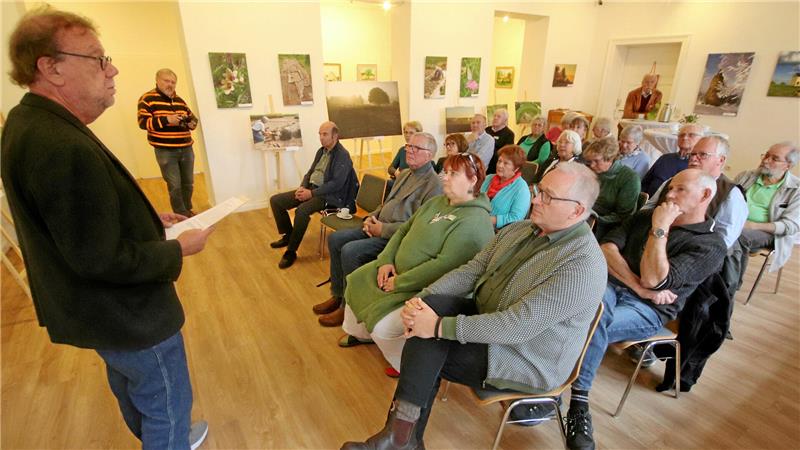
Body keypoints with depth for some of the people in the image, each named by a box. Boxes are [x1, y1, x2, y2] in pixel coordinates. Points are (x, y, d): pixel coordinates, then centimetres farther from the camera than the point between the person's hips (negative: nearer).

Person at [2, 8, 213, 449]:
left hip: (101, 309, 11)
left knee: (131, 389, 31)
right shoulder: (64, 148, -32)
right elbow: (101, 261, -30)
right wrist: (179, 250, -17)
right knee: (168, 406, 12)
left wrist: (146, 217, 7)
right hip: (129, 314, -11)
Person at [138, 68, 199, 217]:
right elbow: (143, 122, -12)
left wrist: (192, 123, -4)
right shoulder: (147, 98, -5)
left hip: (186, 149, 6)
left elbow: (192, 118, 20)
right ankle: (181, 216, 11)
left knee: (188, 183, 14)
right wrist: (166, 120, -23)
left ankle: (188, 211, 32)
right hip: (165, 151, -5)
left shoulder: (179, 100, 12)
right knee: (175, 186, -2)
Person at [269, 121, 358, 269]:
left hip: (328, 195, -9)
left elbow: (337, 183, -21)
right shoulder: (321, 151, 14)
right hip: (310, 189, 9)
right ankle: (288, 235, 14)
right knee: (275, 200, 0)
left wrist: (312, 193, -22)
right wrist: (302, 187, -2)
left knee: (301, 210, -35)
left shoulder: (342, 155, -12)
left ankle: (291, 251, -19)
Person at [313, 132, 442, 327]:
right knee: (335, 238, 3)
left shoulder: (433, 184, -15)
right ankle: (337, 295, 14)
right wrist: (371, 217, 4)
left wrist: (383, 229, -19)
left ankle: (348, 307, -4)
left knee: (350, 251, -24)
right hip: (379, 227, 10)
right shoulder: (404, 174, 15)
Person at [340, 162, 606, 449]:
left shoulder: (582, 266, -25)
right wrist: (422, 299, -17)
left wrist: (440, 326, -29)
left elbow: (518, 326, -30)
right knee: (432, 304, -20)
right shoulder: (518, 230, 1)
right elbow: (470, 271, -1)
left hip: (527, 361, -7)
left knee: (426, 353, -19)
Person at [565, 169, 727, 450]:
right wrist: (640, 288, -9)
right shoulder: (646, 216, 14)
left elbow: (652, 279, -18)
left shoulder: (710, 247, -2)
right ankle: (578, 404, -29)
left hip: (647, 311, -3)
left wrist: (660, 229, -15)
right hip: (610, 285, 4)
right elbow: (606, 248, 0)